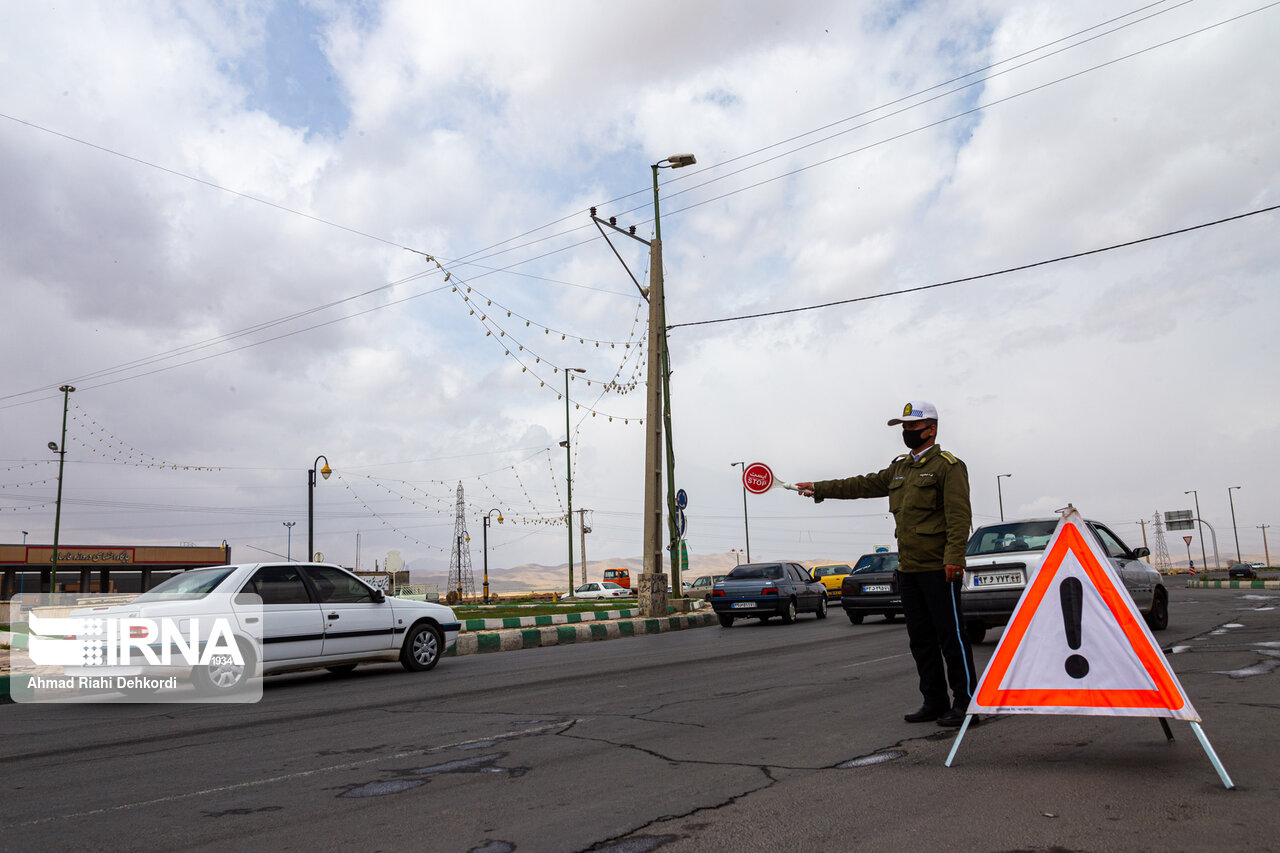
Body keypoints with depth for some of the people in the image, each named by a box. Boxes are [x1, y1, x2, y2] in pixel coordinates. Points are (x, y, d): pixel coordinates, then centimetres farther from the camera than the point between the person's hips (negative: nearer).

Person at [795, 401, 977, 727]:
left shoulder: (947, 465, -6)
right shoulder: (900, 468, 18)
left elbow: (959, 516, -13)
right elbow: (864, 485, 22)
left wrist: (954, 557, -23)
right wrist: (818, 489, 20)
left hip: (937, 568, -8)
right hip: (908, 568, 8)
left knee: (951, 636, -4)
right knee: (921, 638, 12)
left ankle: (965, 703, 5)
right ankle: (935, 702, 20)